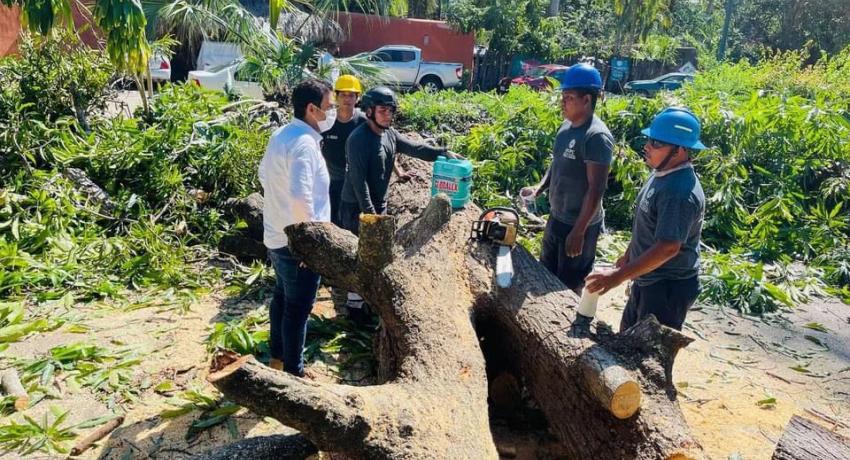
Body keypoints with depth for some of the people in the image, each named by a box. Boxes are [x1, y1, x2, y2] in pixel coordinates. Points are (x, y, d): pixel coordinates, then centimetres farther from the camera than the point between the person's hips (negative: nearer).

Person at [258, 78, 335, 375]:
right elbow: (301, 195, -35)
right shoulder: (304, 142, -24)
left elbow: (264, 175, 17)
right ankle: (293, 372, 19)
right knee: (298, 307, 4)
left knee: (282, 297, 23)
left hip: (276, 236, 9)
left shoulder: (281, 134, 6)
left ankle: (277, 357, 39)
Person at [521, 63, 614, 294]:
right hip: (556, 218, 8)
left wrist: (579, 232, -22)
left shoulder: (597, 136, -22)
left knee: (569, 287, 8)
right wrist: (539, 188, 1)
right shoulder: (567, 125, 3)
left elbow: (596, 189, -23)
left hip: (579, 225, -8)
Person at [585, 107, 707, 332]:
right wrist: (629, 254, 23)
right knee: (629, 335, 23)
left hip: (669, 286, -9)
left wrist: (617, 277, -33)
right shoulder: (662, 174, 2)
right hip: (648, 278, 9)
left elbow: (667, 248, -33)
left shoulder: (680, 193, -29)